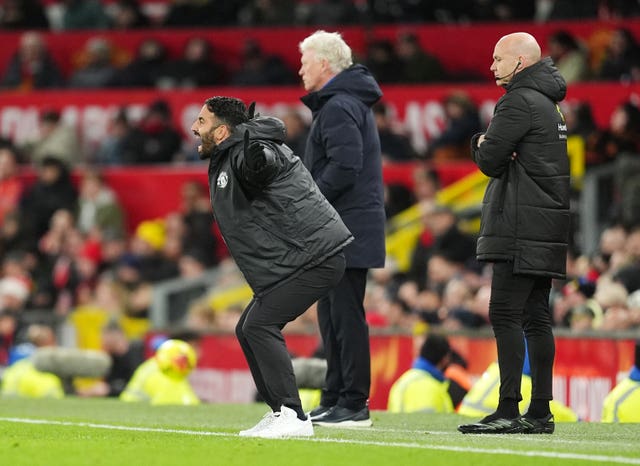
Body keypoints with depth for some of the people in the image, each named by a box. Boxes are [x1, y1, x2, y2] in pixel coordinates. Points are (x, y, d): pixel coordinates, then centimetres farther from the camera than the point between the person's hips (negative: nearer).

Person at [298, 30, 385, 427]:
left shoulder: (339, 107, -14)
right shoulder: (350, 102, 19)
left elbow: (344, 167, -24)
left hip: (347, 230, -11)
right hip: (338, 229, 11)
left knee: (346, 315, -8)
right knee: (333, 315, 14)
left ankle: (354, 404, -7)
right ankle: (335, 400, 19)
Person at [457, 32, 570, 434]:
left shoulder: (519, 102, -11)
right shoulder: (548, 104, 20)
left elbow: (489, 160, -15)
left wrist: (481, 143, 7)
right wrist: (492, 149, 2)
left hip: (522, 230, -10)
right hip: (546, 225, 10)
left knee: (505, 313, -11)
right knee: (536, 317, 9)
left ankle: (509, 410, -17)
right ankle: (540, 412, 9)